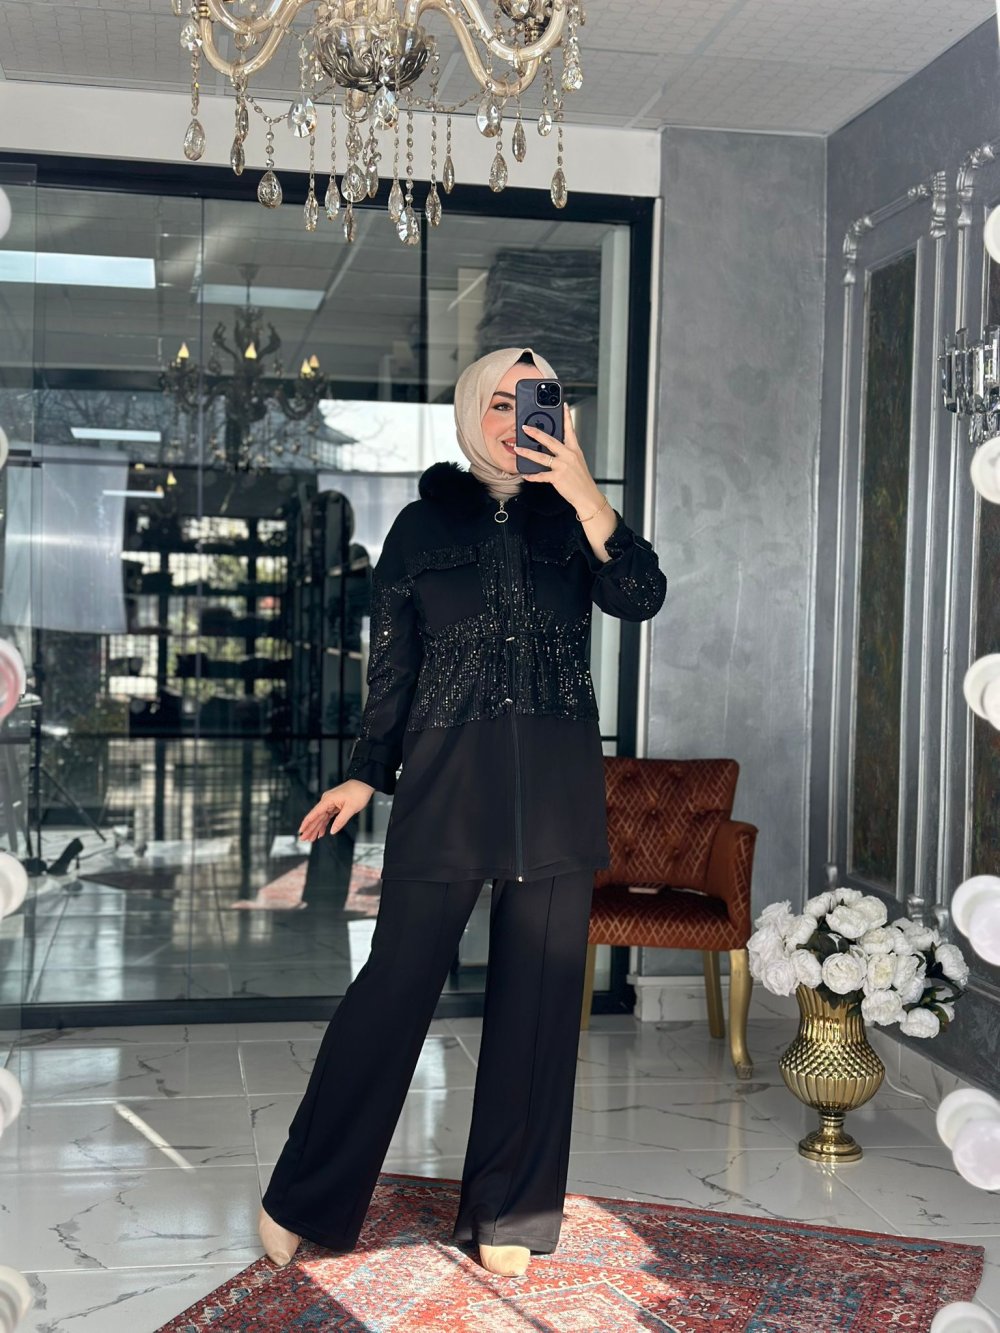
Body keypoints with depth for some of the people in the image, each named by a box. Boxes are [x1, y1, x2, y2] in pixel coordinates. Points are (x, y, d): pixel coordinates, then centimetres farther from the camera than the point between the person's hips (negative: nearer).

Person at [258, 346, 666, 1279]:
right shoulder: (423, 525, 7)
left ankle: (506, 1213, 19)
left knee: (538, 993, 5)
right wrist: (364, 777, 5)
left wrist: (585, 494, -15)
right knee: (397, 982, -2)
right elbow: (391, 666, 8)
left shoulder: (572, 522, 10)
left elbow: (641, 598, -8)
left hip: (557, 789, 2)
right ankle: (306, 1199, 13)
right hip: (446, 781, -2)